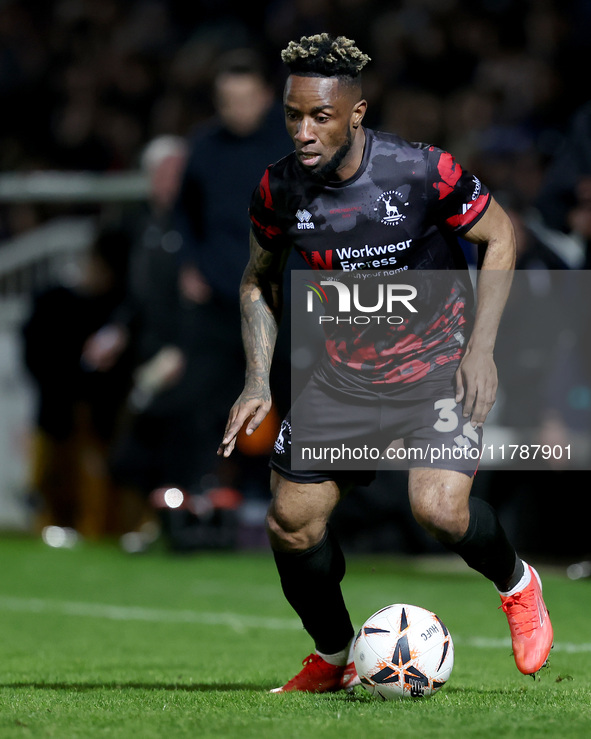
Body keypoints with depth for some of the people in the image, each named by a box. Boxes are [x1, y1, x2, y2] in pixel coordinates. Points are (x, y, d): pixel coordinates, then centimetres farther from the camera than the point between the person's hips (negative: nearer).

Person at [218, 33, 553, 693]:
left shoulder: (424, 172, -21)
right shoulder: (279, 188, -9)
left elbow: (500, 237, -5)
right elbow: (258, 279, 9)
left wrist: (480, 348, -11)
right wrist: (257, 384, 0)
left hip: (437, 364, -4)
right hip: (342, 372, 4)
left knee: (439, 509, -24)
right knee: (291, 520, -3)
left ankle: (516, 585, 10)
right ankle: (333, 658, 22)